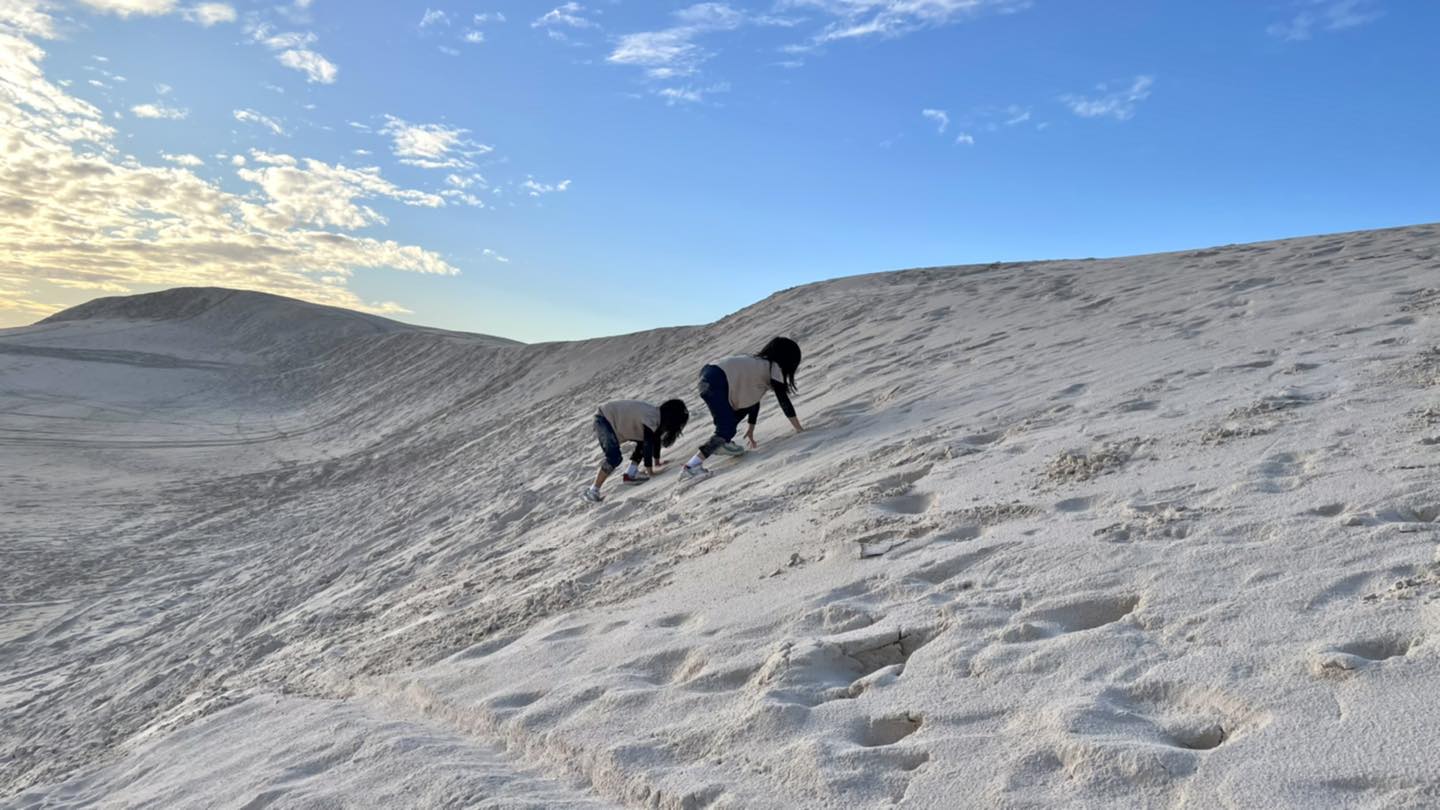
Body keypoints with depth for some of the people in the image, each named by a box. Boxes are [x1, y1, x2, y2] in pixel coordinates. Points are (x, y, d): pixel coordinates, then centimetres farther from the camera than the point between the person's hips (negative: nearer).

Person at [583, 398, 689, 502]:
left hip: (615, 418, 10)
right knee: (614, 458, -20)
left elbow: (656, 439, 15)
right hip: (604, 420, -10)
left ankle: (631, 474, 10)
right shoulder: (651, 419, -26)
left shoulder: (658, 415, 2)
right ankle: (592, 492, -16)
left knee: (644, 441, 10)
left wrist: (657, 461, 22)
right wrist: (650, 471, -17)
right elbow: (648, 445, -24)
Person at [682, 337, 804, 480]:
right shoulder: (775, 367, 4)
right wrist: (799, 429, 6)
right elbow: (784, 401, 0)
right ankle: (692, 466, -16)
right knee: (727, 431, -9)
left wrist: (751, 429, 38)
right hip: (715, 382, -10)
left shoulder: (761, 364, 28)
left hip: (709, 373, 10)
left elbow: (754, 398, 33)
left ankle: (722, 442, 20)